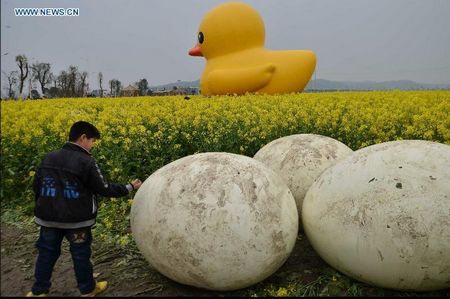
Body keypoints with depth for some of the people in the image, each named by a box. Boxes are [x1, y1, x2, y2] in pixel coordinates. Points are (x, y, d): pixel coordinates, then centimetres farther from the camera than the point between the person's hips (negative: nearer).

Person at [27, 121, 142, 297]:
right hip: (76, 219, -4)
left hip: (48, 218, 5)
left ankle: (39, 291, 32)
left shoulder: (48, 158, 1)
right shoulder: (86, 162, -18)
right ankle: (88, 289, 30)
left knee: (47, 253, 20)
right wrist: (129, 187, -3)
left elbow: (36, 186, 9)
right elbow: (104, 190, -15)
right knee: (81, 254, 13)